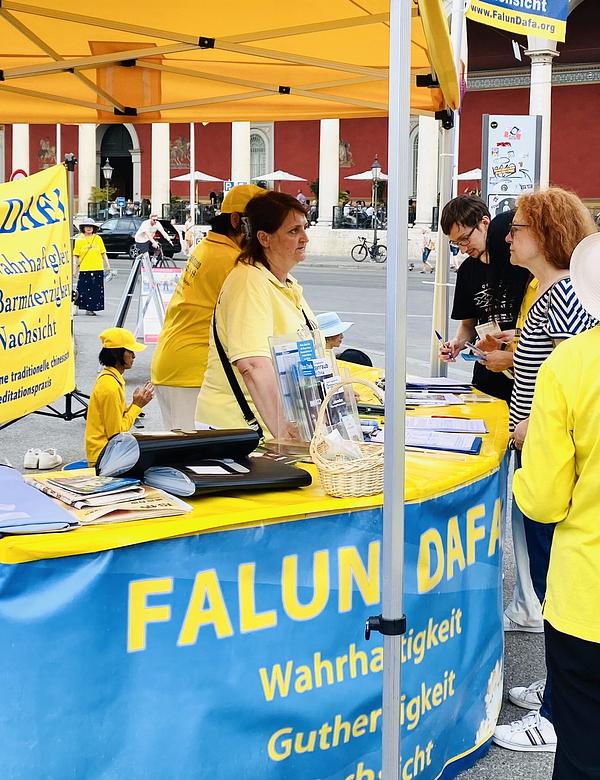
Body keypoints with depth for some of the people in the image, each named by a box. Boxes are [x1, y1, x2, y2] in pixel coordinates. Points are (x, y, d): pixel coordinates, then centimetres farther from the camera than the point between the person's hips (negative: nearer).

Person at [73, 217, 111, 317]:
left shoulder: (98, 239, 7)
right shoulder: (79, 240, 3)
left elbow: (103, 253, 12)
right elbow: (75, 256, 4)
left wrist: (107, 266, 8)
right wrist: (74, 270, -1)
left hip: (98, 269, 2)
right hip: (84, 270, -2)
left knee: (96, 290, 1)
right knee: (83, 290, -3)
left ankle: (90, 308, 9)